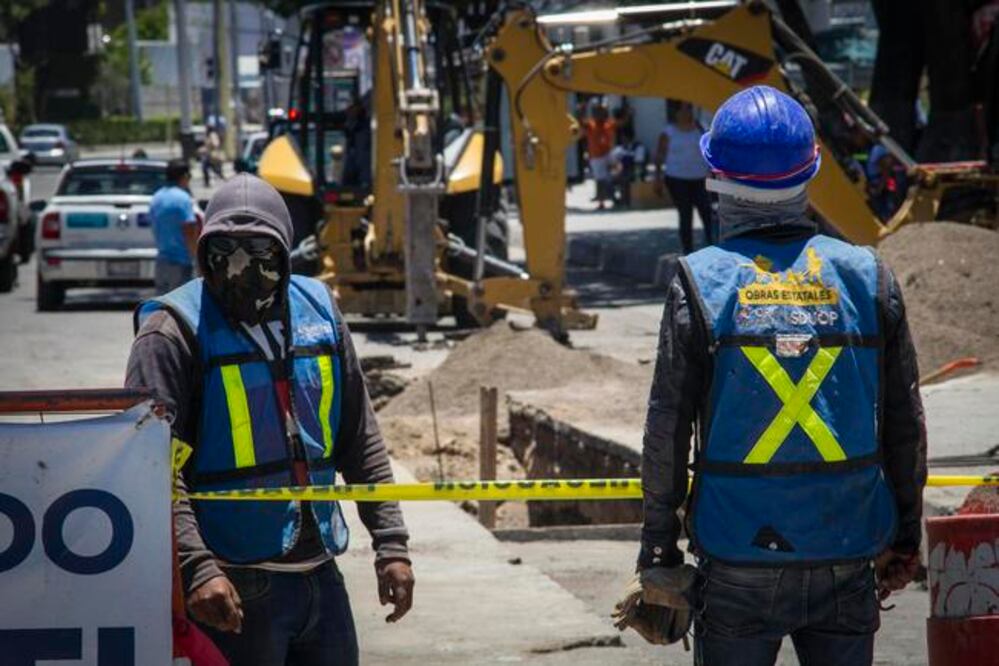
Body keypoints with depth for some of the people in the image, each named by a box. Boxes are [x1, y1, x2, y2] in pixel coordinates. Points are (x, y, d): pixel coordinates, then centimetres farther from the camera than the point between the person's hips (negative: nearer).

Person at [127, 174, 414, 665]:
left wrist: (391, 544, 10)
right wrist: (197, 568, -27)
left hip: (320, 575, 6)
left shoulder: (318, 311, 9)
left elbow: (360, 442, 17)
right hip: (235, 588, -6)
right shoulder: (173, 331, -8)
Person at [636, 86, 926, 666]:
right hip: (847, 561, 2)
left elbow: (667, 431, -4)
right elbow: (904, 425, 5)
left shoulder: (700, 284, -7)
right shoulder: (868, 278, 0)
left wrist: (659, 550, 5)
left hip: (738, 566, -2)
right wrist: (905, 537, 16)